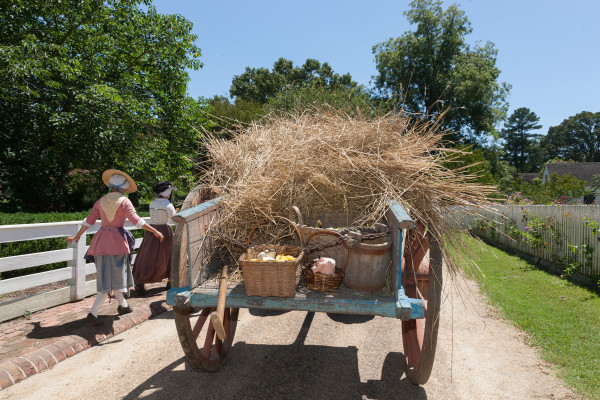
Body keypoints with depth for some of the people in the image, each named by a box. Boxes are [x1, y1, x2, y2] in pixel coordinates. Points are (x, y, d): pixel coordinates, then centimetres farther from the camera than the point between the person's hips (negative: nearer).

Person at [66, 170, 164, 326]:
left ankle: (123, 305, 33)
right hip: (117, 241, -6)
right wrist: (155, 231, -12)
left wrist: (77, 236, 24)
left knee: (107, 276, 18)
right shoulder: (124, 202, -8)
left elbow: (89, 221, 11)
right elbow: (136, 221, -15)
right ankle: (93, 312, -6)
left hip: (102, 241, 6)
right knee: (111, 279, 0)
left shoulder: (101, 201, 8)